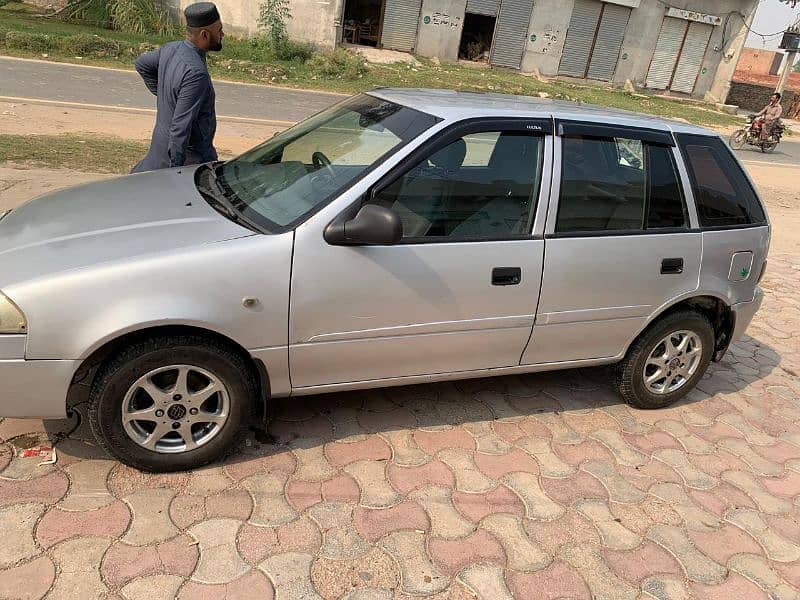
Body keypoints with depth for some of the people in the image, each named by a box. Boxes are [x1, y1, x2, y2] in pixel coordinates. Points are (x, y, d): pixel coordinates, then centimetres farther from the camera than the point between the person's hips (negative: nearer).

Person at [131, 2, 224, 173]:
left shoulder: (171, 49, -2)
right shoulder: (195, 73, -29)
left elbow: (142, 63, 19)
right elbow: (181, 126, -30)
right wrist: (177, 168, -25)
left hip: (161, 136, 9)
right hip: (191, 153, -9)